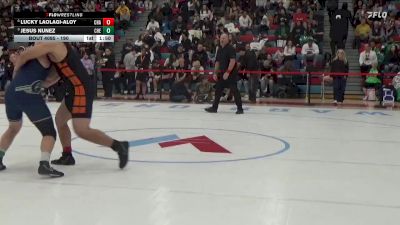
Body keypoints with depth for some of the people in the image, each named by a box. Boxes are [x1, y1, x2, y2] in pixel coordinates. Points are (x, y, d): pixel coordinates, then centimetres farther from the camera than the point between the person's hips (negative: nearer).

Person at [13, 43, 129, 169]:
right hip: (76, 89, 10)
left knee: (82, 131, -14)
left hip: (81, 90, -10)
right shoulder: (61, 47, 18)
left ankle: (119, 146, -9)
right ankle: (67, 156, 28)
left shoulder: (52, 45, -12)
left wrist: (15, 72, 6)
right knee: (60, 119, 21)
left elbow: (24, 56, -12)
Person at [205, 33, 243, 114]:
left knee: (234, 90, -7)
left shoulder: (230, 49, -11)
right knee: (218, 89, 10)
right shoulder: (219, 50, 15)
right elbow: (217, 62, 20)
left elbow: (233, 61, -20)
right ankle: (214, 107, 18)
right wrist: (215, 73, 13)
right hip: (222, 74, 8)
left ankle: (240, 108, -1)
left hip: (231, 73, -8)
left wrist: (227, 72, -25)